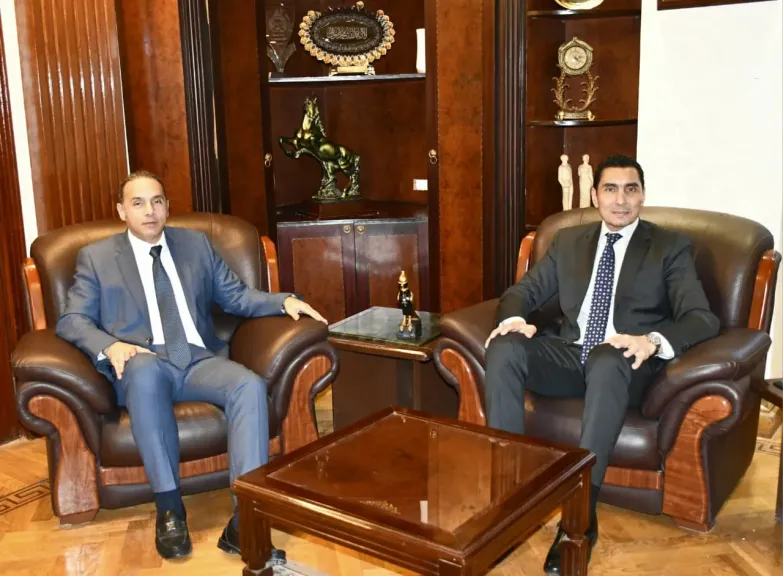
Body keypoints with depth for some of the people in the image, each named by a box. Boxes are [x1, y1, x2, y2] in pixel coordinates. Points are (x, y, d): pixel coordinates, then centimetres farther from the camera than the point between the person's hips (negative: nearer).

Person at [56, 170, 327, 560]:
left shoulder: (197, 244, 19)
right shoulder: (96, 257, 12)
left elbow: (236, 296, 18)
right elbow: (71, 320, 5)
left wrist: (284, 301, 0)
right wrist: (110, 346, -17)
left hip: (199, 360, 3)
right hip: (142, 365, -2)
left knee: (250, 384, -29)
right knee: (145, 371, -39)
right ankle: (169, 509, -30)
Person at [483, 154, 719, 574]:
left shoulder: (670, 247, 7)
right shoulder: (567, 241, 18)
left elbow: (702, 318, -4)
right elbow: (522, 291, 14)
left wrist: (653, 341, -26)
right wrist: (515, 318, -12)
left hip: (625, 363, -3)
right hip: (569, 355, 4)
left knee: (606, 361, -40)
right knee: (504, 349, -27)